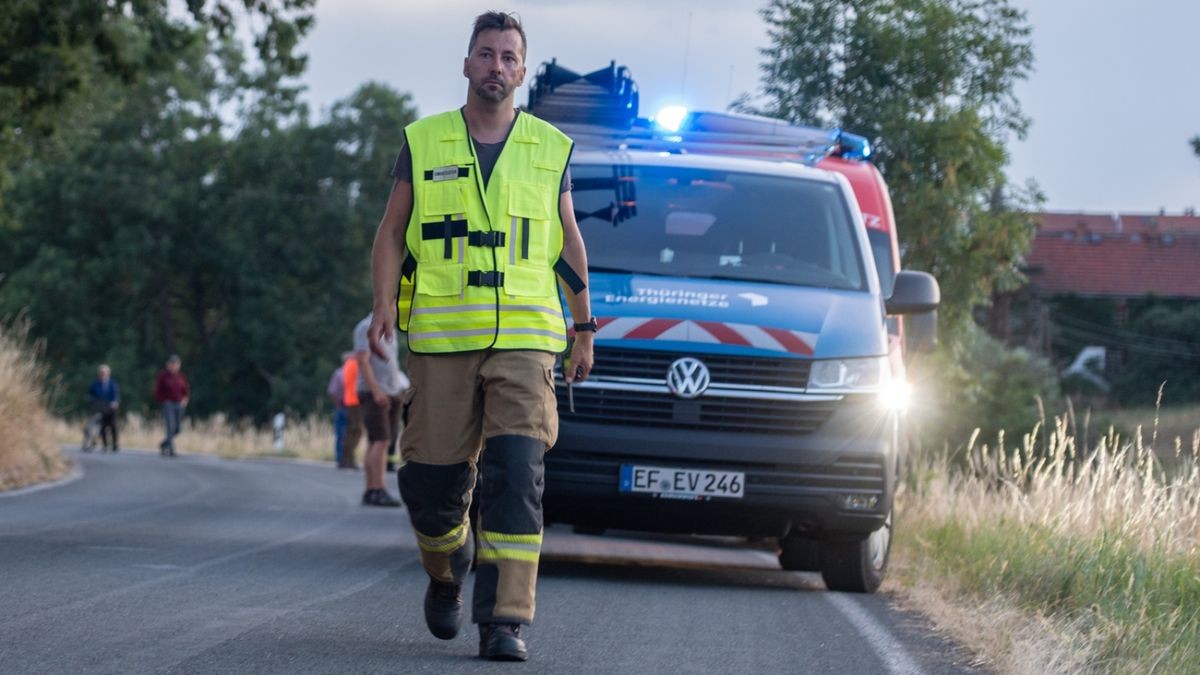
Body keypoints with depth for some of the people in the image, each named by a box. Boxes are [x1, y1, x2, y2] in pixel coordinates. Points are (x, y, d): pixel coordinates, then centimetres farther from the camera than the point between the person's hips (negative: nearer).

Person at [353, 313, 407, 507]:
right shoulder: (366, 328, -8)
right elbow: (362, 360, -17)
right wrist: (376, 390, -23)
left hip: (391, 394, 8)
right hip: (374, 393, -8)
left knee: (375, 444, 7)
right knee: (380, 441, -15)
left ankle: (370, 491, 6)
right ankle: (378, 491, -18)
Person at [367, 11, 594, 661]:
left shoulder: (549, 149, 9)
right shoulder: (423, 143, 7)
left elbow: (568, 241, 18)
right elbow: (391, 232, 9)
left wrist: (584, 328, 17)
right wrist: (384, 305, -6)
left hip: (524, 339, 0)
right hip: (440, 339, 0)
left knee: (516, 477, -15)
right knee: (432, 481, 1)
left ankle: (505, 621, -15)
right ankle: (447, 573, 33)